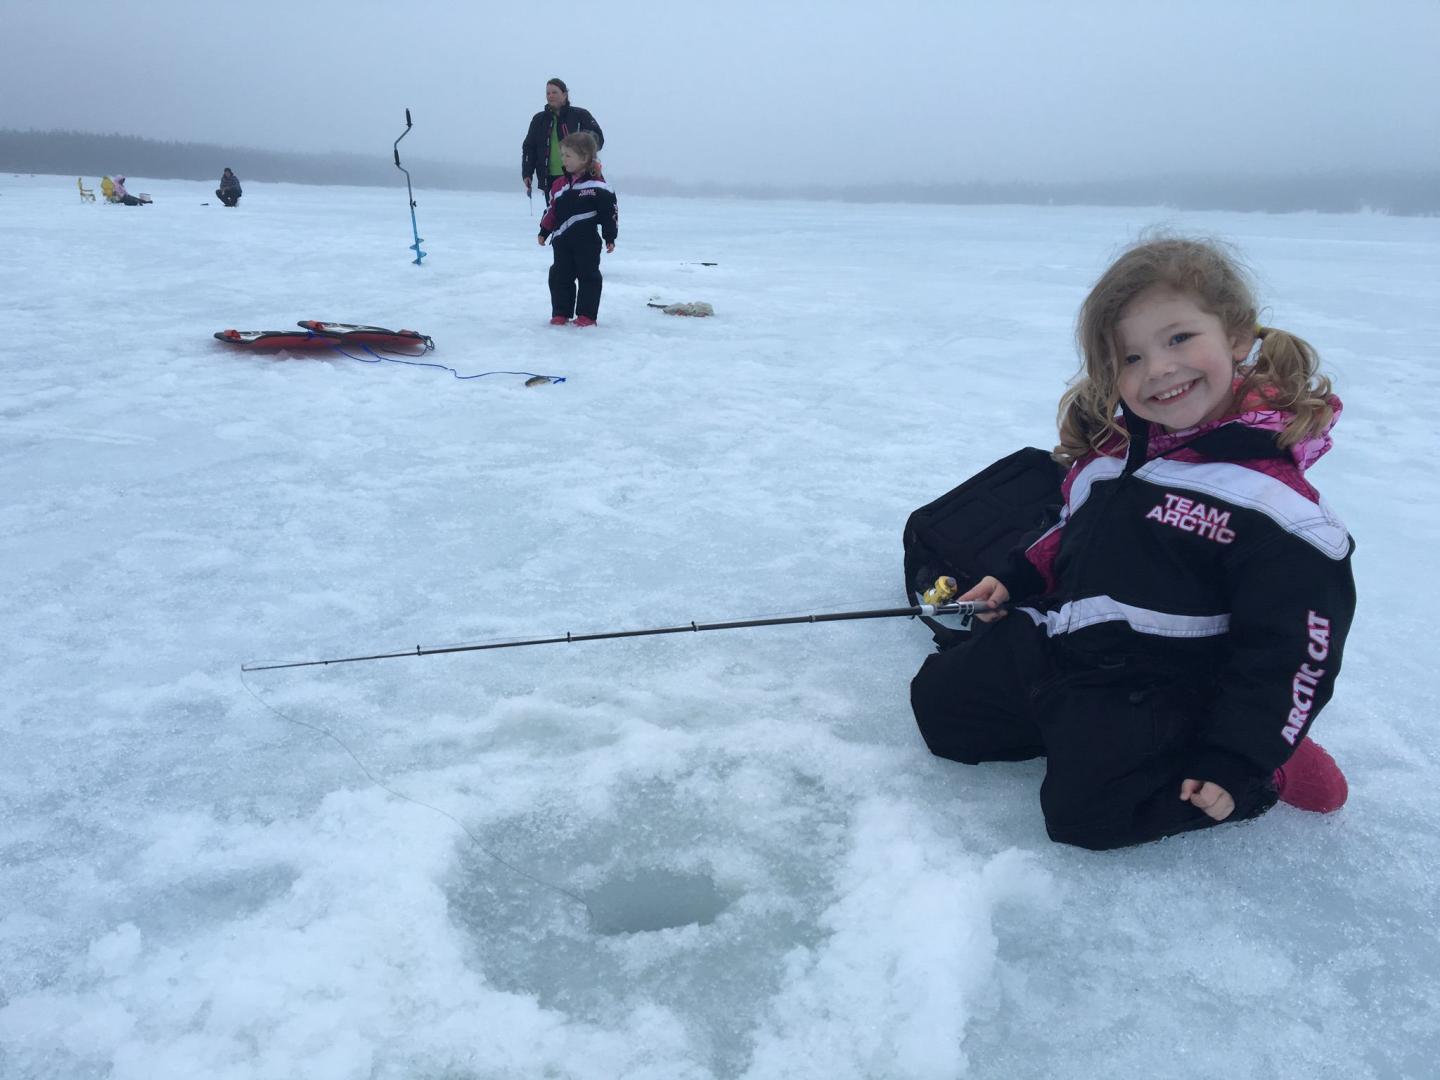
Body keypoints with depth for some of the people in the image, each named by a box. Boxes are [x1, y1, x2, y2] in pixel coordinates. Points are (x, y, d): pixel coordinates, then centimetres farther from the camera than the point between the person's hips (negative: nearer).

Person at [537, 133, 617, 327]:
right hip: (562, 241, 5)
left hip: (587, 242, -5)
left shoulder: (597, 185, -8)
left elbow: (610, 210, -6)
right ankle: (561, 313, 14)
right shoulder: (560, 184, 9)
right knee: (559, 276, 6)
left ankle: (586, 315, 9)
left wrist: (610, 237, -7)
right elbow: (552, 210, 15)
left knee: (589, 277, 1)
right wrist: (544, 232, 13)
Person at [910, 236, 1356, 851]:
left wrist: (1235, 760, -18)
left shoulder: (1272, 502, -20)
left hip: (1159, 690, -7)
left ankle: (1272, 773, 4)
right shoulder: (1111, 447, 1)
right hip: (1054, 645, 7)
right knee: (938, 699, 7)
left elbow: (1293, 650, -16)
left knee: (1082, 810, -19)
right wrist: (1016, 580, 10)